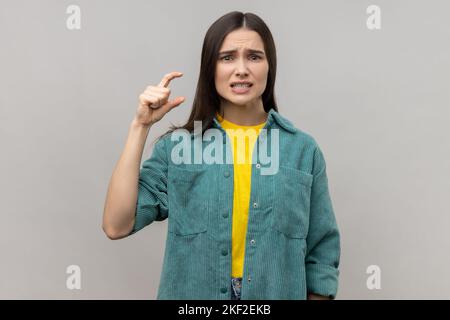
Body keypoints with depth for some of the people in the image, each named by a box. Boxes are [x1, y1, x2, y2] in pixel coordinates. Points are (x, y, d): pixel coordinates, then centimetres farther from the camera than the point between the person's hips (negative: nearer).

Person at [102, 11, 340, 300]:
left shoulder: (303, 149, -6)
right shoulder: (177, 146, -7)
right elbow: (116, 226, -16)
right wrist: (141, 127, -17)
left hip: (278, 293, 1)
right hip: (191, 294, 0)